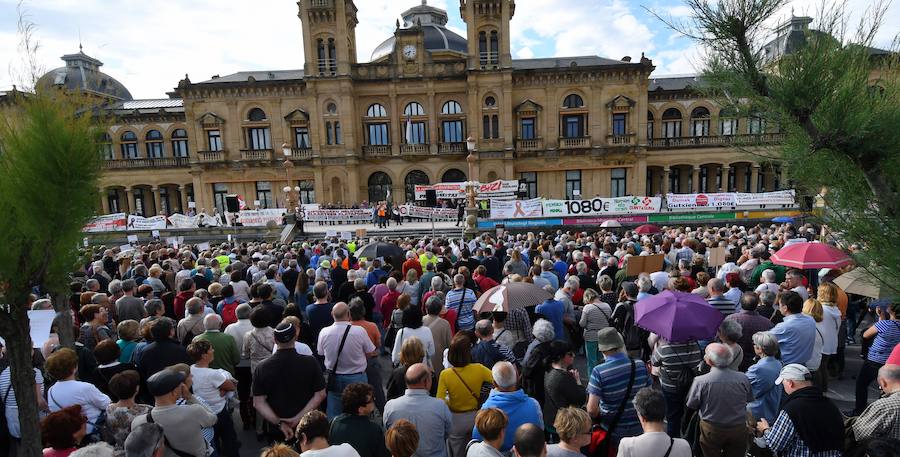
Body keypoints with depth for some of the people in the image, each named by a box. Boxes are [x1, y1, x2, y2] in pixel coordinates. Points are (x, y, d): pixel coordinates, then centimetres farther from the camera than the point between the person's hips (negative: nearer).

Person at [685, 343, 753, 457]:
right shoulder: (743, 378, -15)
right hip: (739, 429, 3)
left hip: (711, 430, -2)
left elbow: (691, 405, -10)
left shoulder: (700, 381, -24)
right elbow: (749, 400, 3)